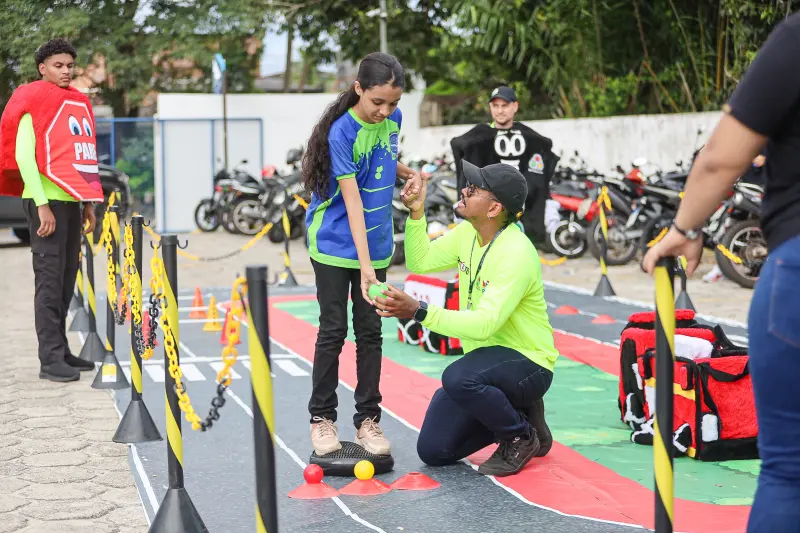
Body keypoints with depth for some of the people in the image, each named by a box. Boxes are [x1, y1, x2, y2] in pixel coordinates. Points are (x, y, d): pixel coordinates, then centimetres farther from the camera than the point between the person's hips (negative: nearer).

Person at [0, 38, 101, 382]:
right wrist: (42, 205, -18)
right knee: (50, 280, -7)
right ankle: (50, 359, -4)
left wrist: (88, 202, 18)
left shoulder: (78, 102, 15)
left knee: (67, 279, 10)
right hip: (47, 200, -7)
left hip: (72, 200, 7)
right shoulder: (34, 102, -7)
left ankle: (60, 350, 18)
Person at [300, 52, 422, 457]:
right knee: (333, 331, 2)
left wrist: (408, 173, -4)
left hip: (376, 243, 5)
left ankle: (367, 419, 15)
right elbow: (352, 201, -26)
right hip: (335, 244, -5)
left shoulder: (393, 119, -3)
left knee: (370, 331, 7)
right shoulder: (342, 132, -21)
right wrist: (364, 265, -31)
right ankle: (322, 418, 15)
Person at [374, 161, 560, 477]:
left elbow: (484, 324, -33)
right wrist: (417, 213, -5)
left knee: (458, 378, -38)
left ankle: (522, 437, -10)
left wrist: (418, 312, -39)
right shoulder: (467, 233, -1)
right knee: (433, 451, 0)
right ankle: (515, 413, 18)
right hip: (485, 358, 8)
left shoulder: (516, 254, -26)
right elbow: (420, 262, 9)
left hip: (527, 364, -7)